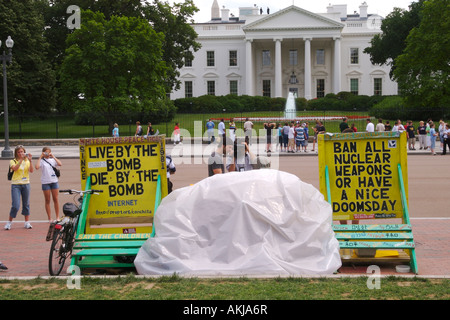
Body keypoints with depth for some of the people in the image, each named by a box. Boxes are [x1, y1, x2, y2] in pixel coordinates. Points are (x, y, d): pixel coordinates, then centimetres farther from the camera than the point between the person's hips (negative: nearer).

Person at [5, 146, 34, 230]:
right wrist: (21, 159, -25)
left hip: (26, 184, 3)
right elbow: (15, 168, -20)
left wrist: (30, 160, -20)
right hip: (16, 185, -3)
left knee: (26, 204, 8)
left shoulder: (27, 161, 7)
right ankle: (9, 222, 6)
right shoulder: (13, 161, 0)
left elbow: (31, 171, -8)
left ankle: (27, 222, 16)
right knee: (16, 205, -9)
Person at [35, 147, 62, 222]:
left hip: (54, 181, 2)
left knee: (55, 199, 3)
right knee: (47, 200, 3)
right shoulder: (42, 161, 0)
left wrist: (53, 156, -7)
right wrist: (40, 157, -12)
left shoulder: (53, 160, 9)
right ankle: (49, 218, 7)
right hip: (45, 182, -2)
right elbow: (37, 167, -18)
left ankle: (57, 217, 10)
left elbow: (60, 164, -7)